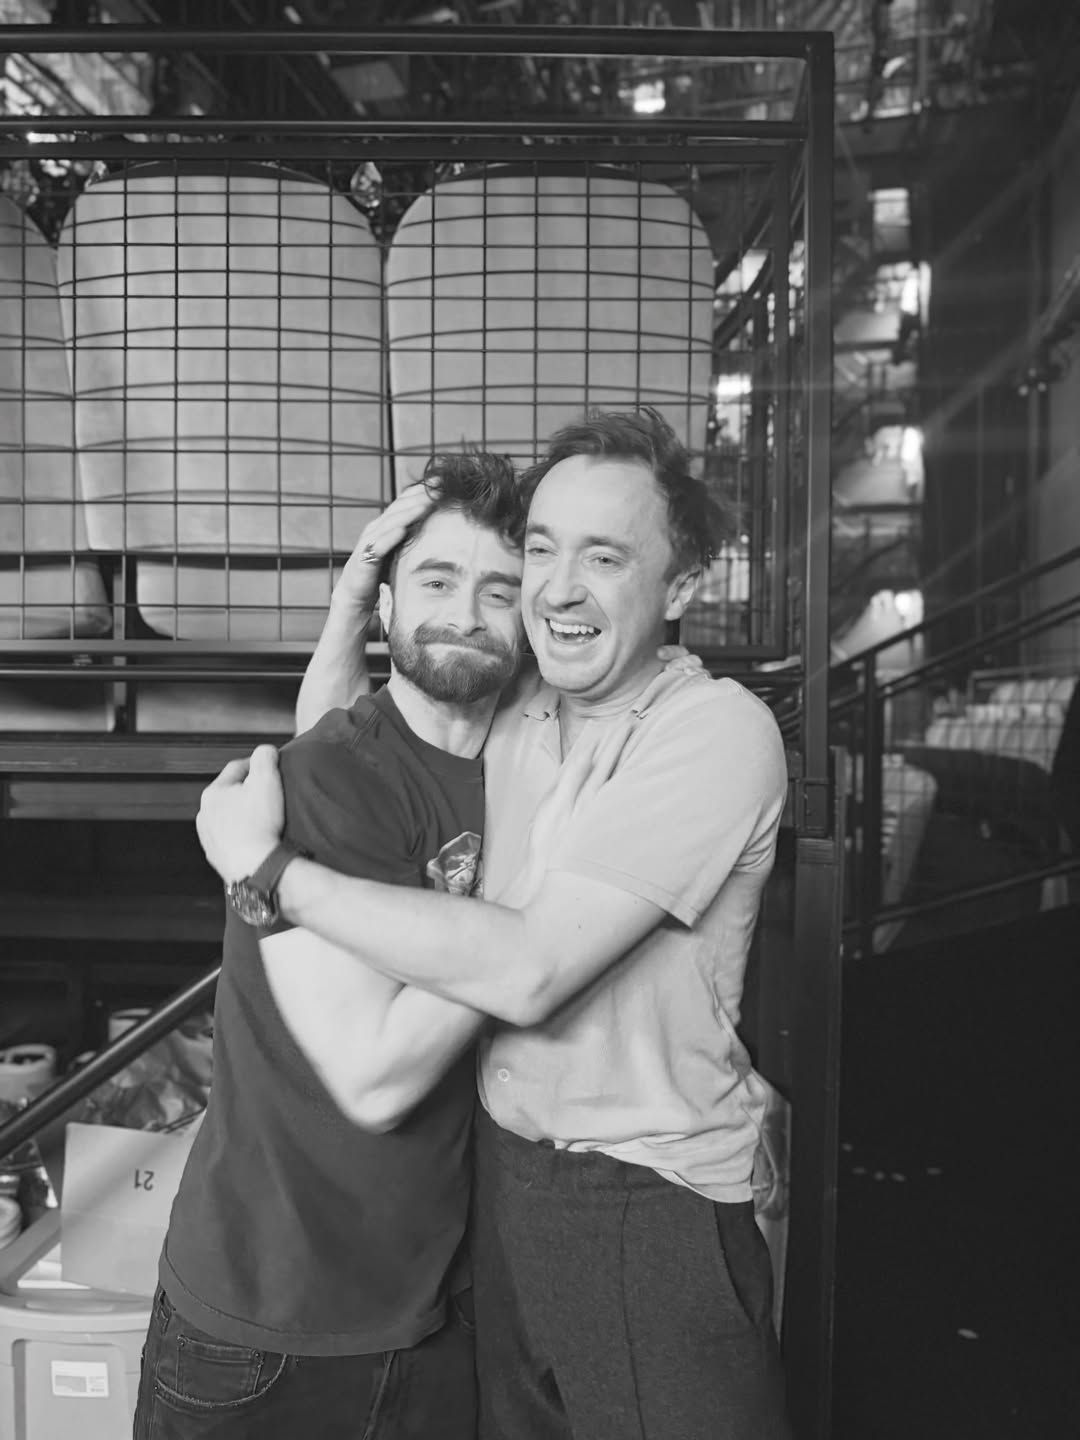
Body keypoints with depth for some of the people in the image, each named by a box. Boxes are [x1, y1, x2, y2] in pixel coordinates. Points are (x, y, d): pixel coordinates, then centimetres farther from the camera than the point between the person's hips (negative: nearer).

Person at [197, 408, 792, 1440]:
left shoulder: (719, 729, -20)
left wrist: (264, 865, -19)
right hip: (501, 1173, 6)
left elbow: (526, 971, -26)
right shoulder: (512, 719, 1)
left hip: (656, 1204, -5)